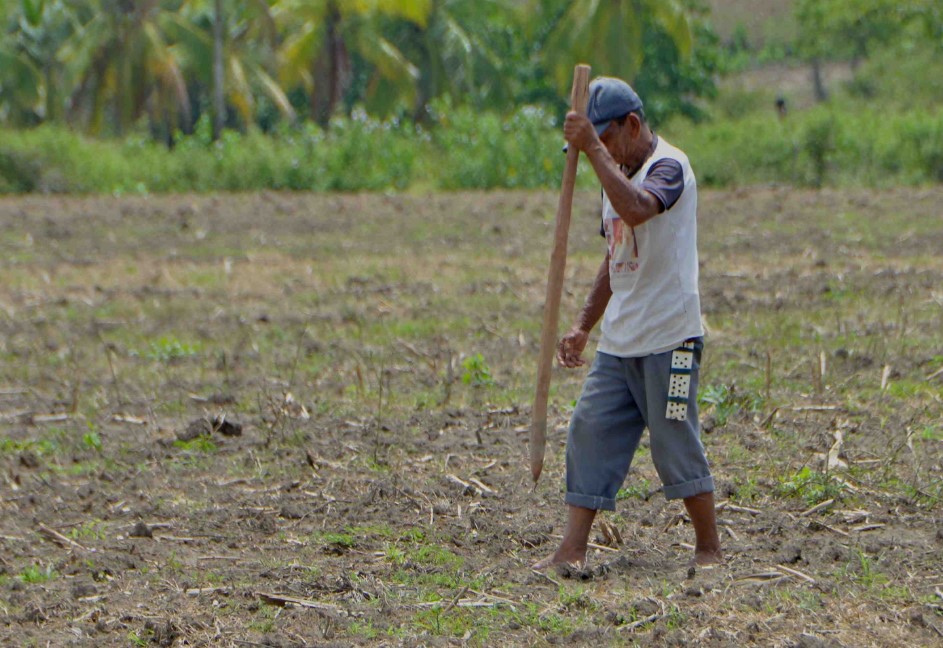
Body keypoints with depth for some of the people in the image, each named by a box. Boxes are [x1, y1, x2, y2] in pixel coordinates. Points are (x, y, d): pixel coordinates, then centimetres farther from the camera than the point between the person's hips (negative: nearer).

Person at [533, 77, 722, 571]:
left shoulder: (669, 166, -11)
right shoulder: (617, 175, 16)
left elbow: (635, 209, -34)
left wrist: (593, 148, -32)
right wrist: (583, 326, 18)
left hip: (668, 340, -8)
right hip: (617, 343, 8)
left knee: (676, 445, -3)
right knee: (591, 434, 0)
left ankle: (709, 547, 11)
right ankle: (572, 550, -2)